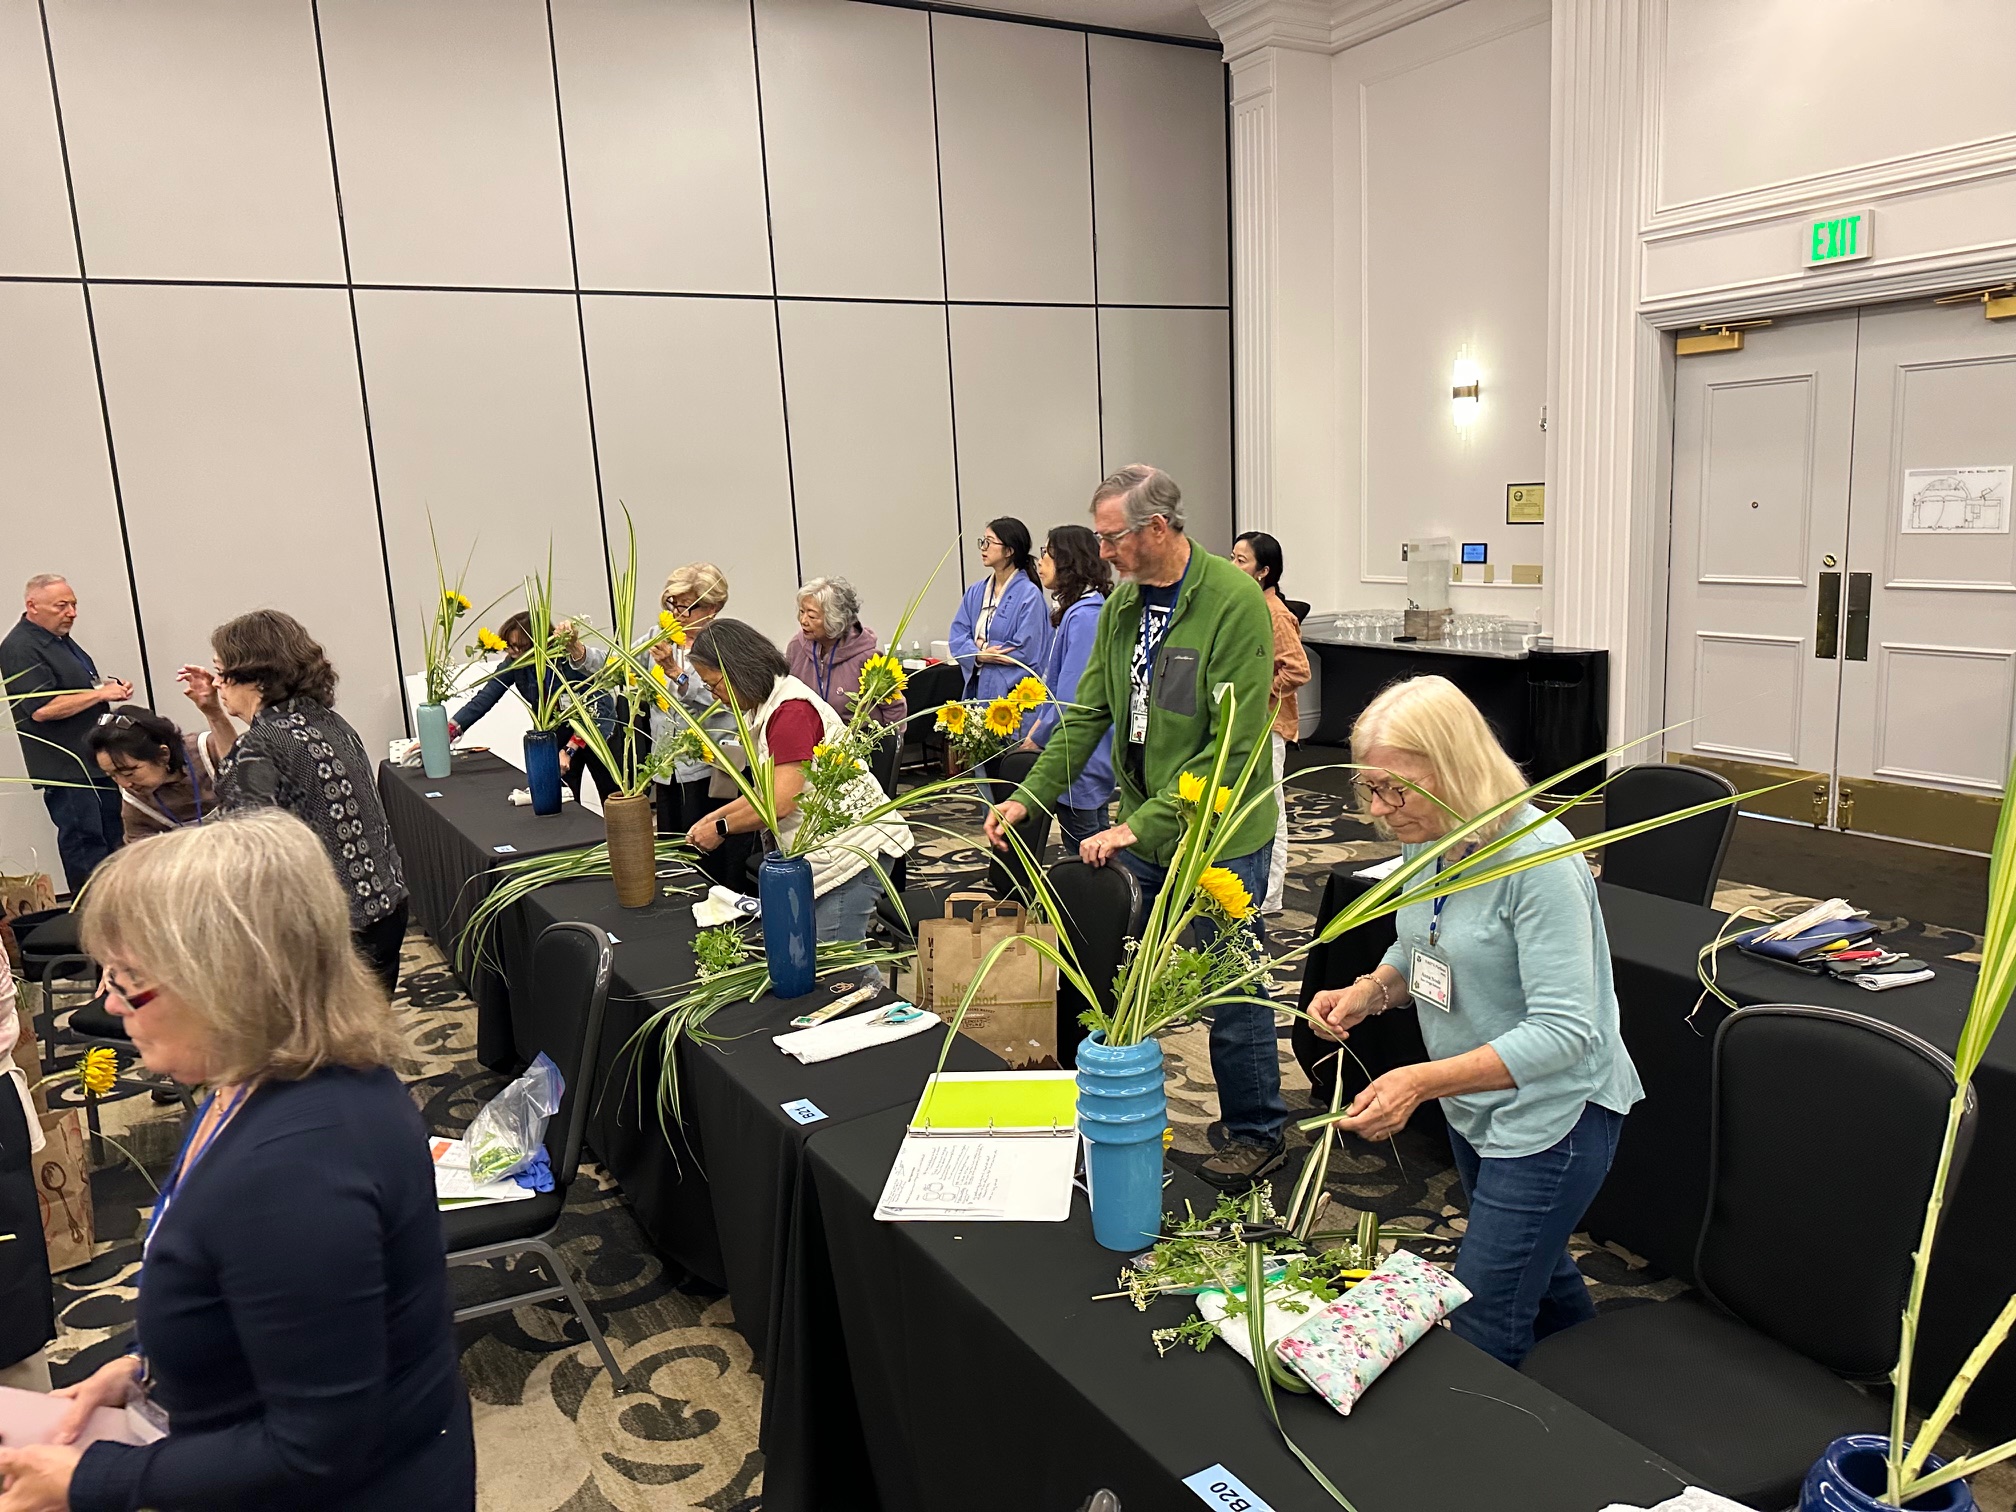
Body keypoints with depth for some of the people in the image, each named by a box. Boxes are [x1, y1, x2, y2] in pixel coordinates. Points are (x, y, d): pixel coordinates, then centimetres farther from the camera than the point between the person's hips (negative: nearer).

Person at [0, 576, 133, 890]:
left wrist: (111, 687, 10)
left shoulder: (61, 638, 16)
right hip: (65, 767, -10)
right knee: (84, 843, -7)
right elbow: (41, 709, -24)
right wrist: (100, 693, -19)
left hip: (96, 760, 10)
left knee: (112, 838, 13)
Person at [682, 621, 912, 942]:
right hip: (822, 852, 10)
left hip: (853, 847, -10)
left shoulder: (791, 710, -17)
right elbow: (768, 790, 20)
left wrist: (721, 829, -8)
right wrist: (716, 816, 13)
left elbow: (781, 803, -21)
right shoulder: (766, 708, 14)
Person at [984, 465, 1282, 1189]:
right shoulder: (1122, 601, 5)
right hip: (1139, 831, 7)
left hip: (1218, 837, -7)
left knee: (1230, 995, 5)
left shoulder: (1233, 601, -18)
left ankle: (1257, 1134, 26)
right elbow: (1088, 714, 10)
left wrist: (1144, 825, -23)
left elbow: (1233, 744, -22)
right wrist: (1028, 797, 1)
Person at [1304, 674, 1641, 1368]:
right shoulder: (1422, 839, -3)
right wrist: (1368, 992, -8)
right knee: (1533, 1269, 28)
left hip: (1552, 1114, -9)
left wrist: (1424, 1081, -38)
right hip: (1474, 1105, 9)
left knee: (1481, 1328, -4)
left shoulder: (1537, 858, -29)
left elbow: (1565, 1033, -31)